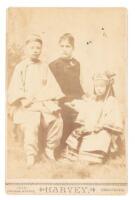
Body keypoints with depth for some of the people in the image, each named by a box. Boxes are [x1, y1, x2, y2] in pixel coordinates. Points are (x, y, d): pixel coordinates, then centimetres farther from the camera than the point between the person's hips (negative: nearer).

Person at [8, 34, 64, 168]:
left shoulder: (44, 67, 17)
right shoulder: (20, 67, 8)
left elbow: (51, 86, 10)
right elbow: (15, 88, 1)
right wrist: (23, 99, -15)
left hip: (44, 102, 3)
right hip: (27, 105, -3)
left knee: (56, 120, -21)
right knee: (31, 124, -29)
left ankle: (50, 149, -2)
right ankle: (30, 155, -21)